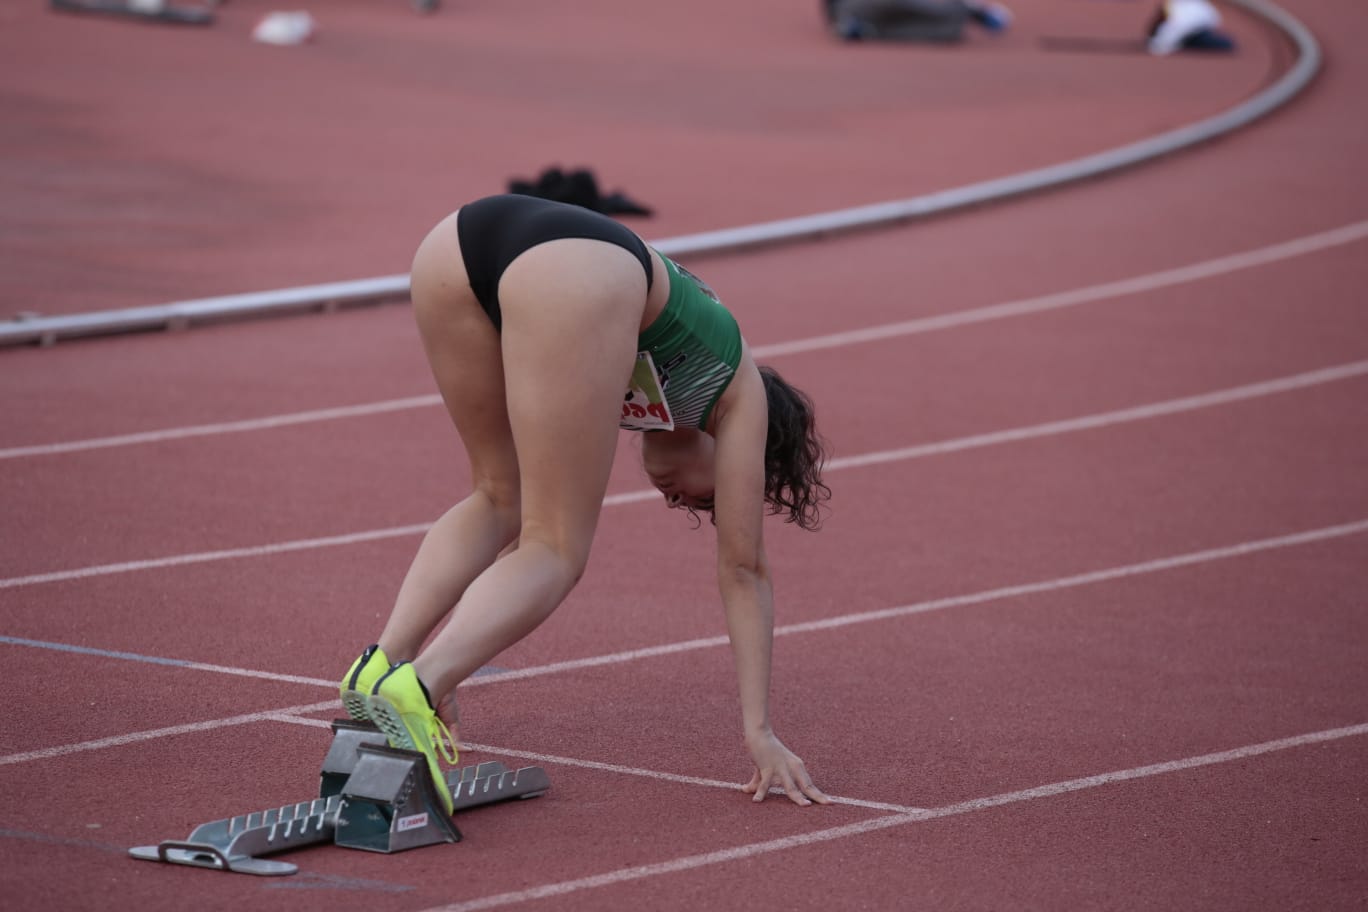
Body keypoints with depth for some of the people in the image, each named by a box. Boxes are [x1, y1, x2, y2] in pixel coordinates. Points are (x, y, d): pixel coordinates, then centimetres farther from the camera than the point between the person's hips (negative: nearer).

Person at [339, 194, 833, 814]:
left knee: (499, 496, 26)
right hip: (576, 276, -6)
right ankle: (413, 687, -18)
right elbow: (742, 569, 30)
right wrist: (759, 733, 32)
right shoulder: (737, 391, 31)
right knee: (555, 550, 6)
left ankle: (385, 663, 7)